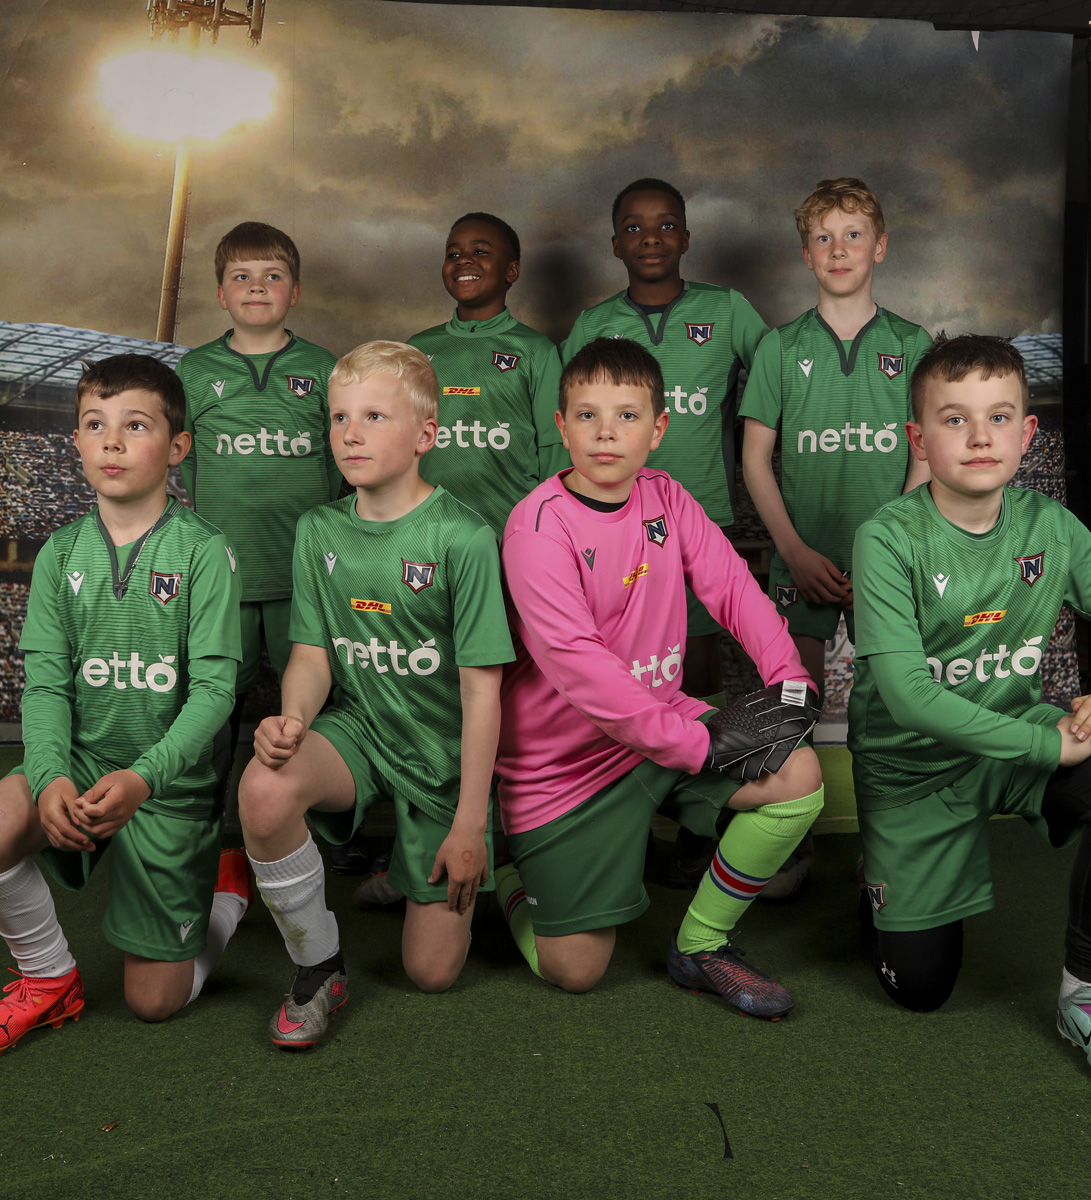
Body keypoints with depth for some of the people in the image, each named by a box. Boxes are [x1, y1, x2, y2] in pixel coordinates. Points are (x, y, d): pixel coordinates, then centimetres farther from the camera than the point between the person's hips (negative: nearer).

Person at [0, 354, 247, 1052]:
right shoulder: (61, 555, 2)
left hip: (173, 785, -3)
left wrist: (143, 778, -31)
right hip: (78, 764, 3)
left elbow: (215, 688, -16)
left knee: (155, 1002, 2)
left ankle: (231, 882, 33)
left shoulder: (205, 554, -10)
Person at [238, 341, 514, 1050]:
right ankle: (318, 968, -8)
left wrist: (471, 823, -15)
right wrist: (293, 716, -24)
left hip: (444, 751, -3)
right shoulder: (319, 531, 0)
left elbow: (481, 687, -15)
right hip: (357, 725, 3)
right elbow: (314, 653, 0)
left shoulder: (463, 537, -16)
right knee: (265, 788, -34)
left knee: (433, 972, -1)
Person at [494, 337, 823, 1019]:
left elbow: (732, 586, 2)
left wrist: (790, 676, -15)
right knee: (576, 971, -3)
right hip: (565, 759, -5)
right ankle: (502, 883, 32)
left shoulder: (665, 497, 1)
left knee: (799, 777, -15)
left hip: (664, 717, 6)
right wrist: (694, 744, -28)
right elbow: (576, 665, -26)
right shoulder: (538, 527, -19)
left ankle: (702, 945, 5)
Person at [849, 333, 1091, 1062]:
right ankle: (884, 881, 37)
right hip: (914, 764, -3)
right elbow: (907, 697, -24)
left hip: (1019, 735, 3)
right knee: (919, 986, 3)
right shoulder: (888, 539, -19)